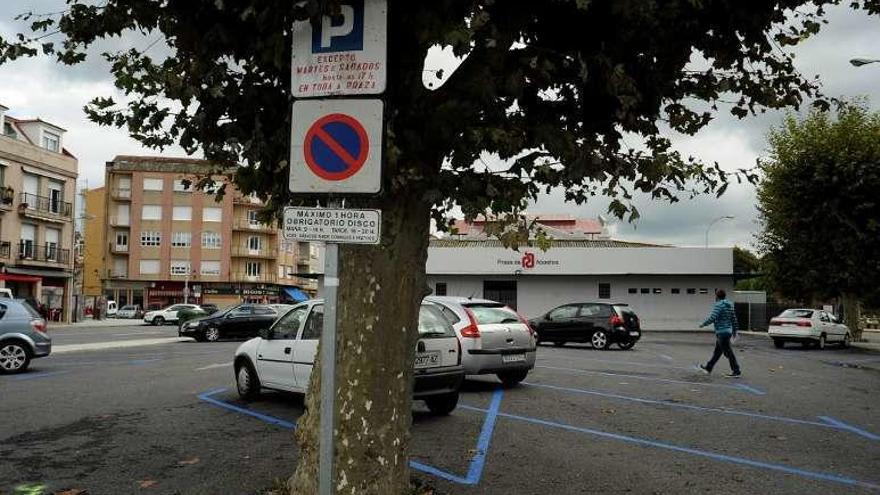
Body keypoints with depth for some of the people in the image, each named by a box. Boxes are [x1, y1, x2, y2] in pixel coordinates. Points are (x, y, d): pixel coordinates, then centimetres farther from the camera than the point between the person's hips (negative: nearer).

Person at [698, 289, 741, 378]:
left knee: (728, 352, -5)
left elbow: (712, 318, -22)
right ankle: (708, 367, 26)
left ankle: (736, 371, -2)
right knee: (717, 351, 16)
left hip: (722, 332, -10)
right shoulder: (729, 305, 12)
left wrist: (703, 324, -9)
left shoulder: (718, 305, -15)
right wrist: (734, 331, 21)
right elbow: (734, 318, 15)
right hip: (728, 331, 10)